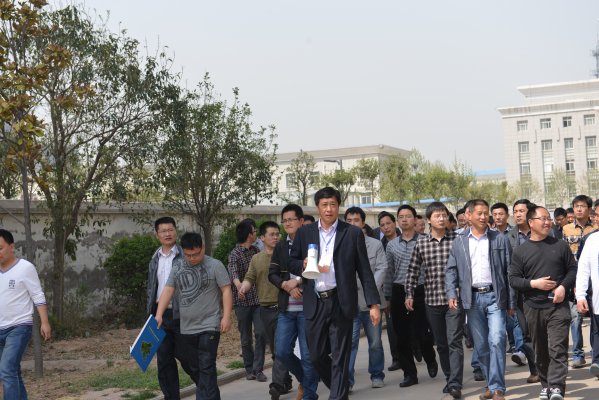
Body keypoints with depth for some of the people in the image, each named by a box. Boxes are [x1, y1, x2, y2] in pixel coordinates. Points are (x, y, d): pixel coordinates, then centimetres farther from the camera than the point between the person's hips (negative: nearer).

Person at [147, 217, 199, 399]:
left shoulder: (185, 256, -6)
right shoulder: (155, 260, 11)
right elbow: (151, 288, 17)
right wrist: (151, 313, 11)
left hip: (181, 314, -5)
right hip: (160, 315, 5)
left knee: (188, 358, 1)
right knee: (164, 361, 9)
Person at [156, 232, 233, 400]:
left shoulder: (214, 265, -5)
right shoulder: (177, 267, 7)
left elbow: (226, 291, -6)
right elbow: (168, 291, 3)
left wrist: (226, 317, -14)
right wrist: (159, 315, -8)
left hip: (209, 326, -5)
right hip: (187, 328, 6)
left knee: (206, 367, -9)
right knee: (193, 367, 13)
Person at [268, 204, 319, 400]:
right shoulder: (280, 246, 11)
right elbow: (272, 274, 8)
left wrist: (298, 281, -15)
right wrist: (287, 286, -10)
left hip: (308, 308, -5)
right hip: (286, 308, 5)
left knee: (308, 355, -1)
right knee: (282, 351, 4)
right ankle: (304, 379, 29)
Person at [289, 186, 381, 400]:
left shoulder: (353, 233, 2)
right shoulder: (304, 233, 8)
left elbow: (365, 271, 1)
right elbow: (292, 263, 13)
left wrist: (374, 303, -5)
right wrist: (303, 264, -10)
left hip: (341, 303, -3)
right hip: (315, 304, 3)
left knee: (340, 357, 0)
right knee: (316, 355, 10)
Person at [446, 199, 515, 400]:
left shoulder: (500, 239, 3)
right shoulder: (459, 242, 8)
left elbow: (509, 271, 3)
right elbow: (451, 270, 8)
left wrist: (511, 301, 0)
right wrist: (452, 293, -7)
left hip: (494, 296, -2)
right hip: (472, 298, 2)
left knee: (496, 341, -12)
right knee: (481, 345, 8)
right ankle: (491, 384, 21)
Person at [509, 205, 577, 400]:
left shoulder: (560, 245, 4)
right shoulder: (520, 250, 2)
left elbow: (573, 269, 8)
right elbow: (513, 279, -1)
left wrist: (564, 286, -9)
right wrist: (533, 284, -15)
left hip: (558, 305, -1)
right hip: (534, 308, 1)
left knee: (557, 348, -10)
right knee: (541, 350, 11)